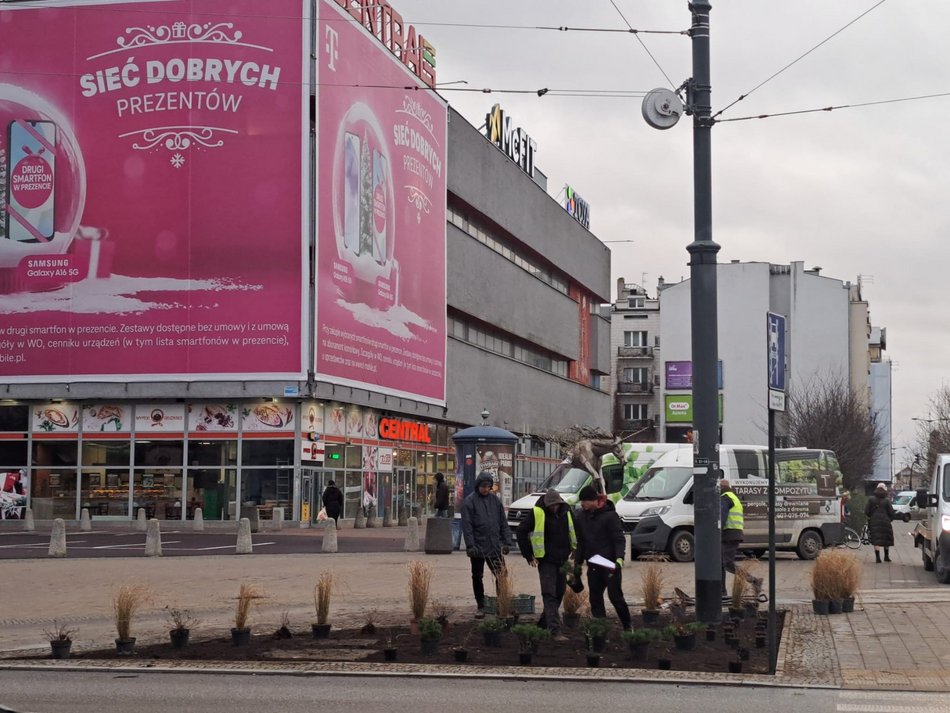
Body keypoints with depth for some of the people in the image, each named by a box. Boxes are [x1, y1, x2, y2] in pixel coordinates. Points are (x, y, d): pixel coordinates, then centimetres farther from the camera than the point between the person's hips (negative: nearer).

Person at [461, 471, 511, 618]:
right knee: (477, 577, 6)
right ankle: (480, 607, 15)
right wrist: (470, 545, -15)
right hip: (478, 548, -3)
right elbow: (466, 525, -9)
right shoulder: (470, 501, -5)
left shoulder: (495, 500, 8)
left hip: (495, 547, 3)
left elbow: (503, 523, 13)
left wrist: (505, 542, 6)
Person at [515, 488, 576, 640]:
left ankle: (545, 623, 28)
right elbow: (521, 531, -6)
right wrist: (528, 555, -6)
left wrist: (574, 551, 13)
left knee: (559, 594, 12)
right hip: (546, 560, -6)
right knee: (549, 595, -11)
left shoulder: (566, 512, 4)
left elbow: (574, 533, 20)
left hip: (562, 560, 6)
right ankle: (555, 631, -17)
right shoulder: (537, 513, -11)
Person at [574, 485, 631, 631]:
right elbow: (580, 542, 17)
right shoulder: (582, 517, 9)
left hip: (609, 564, -6)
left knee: (615, 596, -5)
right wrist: (577, 562, 15)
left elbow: (619, 539, -12)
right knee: (595, 598, 6)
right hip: (593, 566, 6)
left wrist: (619, 558, -25)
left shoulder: (609, 515, -10)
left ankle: (627, 626, 8)